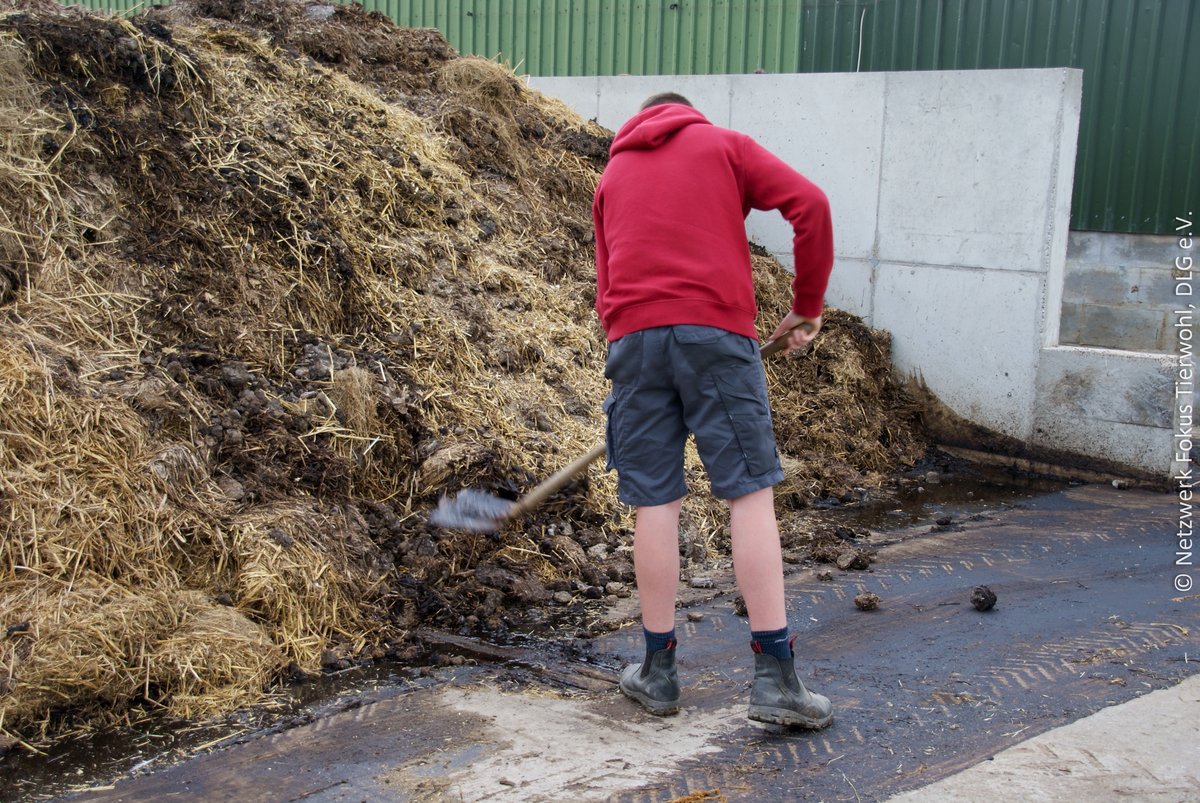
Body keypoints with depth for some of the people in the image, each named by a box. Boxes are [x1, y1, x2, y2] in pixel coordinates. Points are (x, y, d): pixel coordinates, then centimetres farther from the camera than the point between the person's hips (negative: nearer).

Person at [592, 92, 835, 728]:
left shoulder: (613, 175, 26)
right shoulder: (724, 144, 17)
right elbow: (809, 204, 2)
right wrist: (807, 306, 9)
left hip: (632, 335, 3)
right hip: (716, 330, -3)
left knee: (654, 503, 5)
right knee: (750, 493, -1)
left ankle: (658, 672, 13)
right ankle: (775, 676, -2)